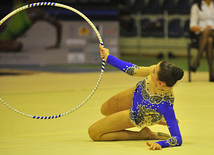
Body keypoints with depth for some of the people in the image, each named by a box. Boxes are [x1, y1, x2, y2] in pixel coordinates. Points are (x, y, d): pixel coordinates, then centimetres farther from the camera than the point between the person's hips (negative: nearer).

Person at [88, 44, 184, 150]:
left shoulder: (165, 103, -46)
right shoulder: (157, 70, -34)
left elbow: (178, 139, -42)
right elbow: (133, 70, -12)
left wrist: (160, 144, -59)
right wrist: (108, 58, -3)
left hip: (136, 116, -5)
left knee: (93, 133, 3)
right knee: (105, 110, 35)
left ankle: (143, 134, 9)